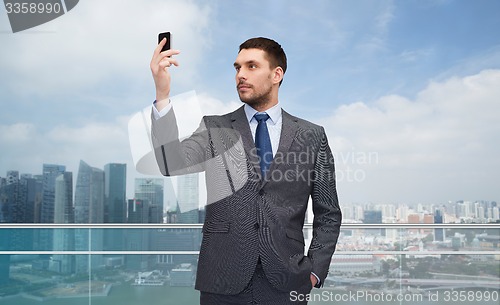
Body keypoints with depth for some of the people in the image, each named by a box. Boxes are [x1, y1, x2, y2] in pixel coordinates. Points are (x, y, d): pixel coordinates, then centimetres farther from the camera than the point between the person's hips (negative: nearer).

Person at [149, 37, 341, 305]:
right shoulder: (214, 129, 3)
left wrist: (315, 272, -1)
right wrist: (162, 95, -25)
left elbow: (328, 214, 8)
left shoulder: (312, 136, 4)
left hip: (286, 283, 0)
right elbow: (172, 164, -15)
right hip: (223, 282, 0)